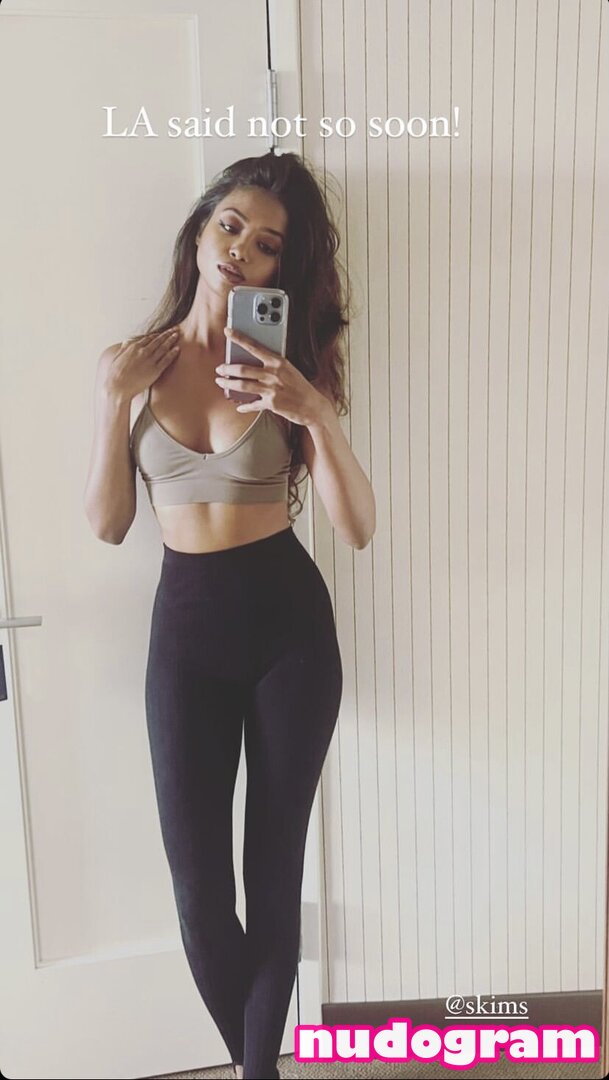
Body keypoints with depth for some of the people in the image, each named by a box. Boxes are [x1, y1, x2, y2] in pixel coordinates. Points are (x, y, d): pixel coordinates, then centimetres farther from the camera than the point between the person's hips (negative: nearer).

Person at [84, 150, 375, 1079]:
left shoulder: (290, 369, -1)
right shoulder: (131, 365, 2)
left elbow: (358, 528, -9)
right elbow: (108, 525, 1)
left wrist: (319, 416, -23)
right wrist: (114, 403, -10)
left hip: (291, 620, 0)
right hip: (187, 622, 1)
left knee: (274, 867, 9)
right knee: (198, 883, 5)